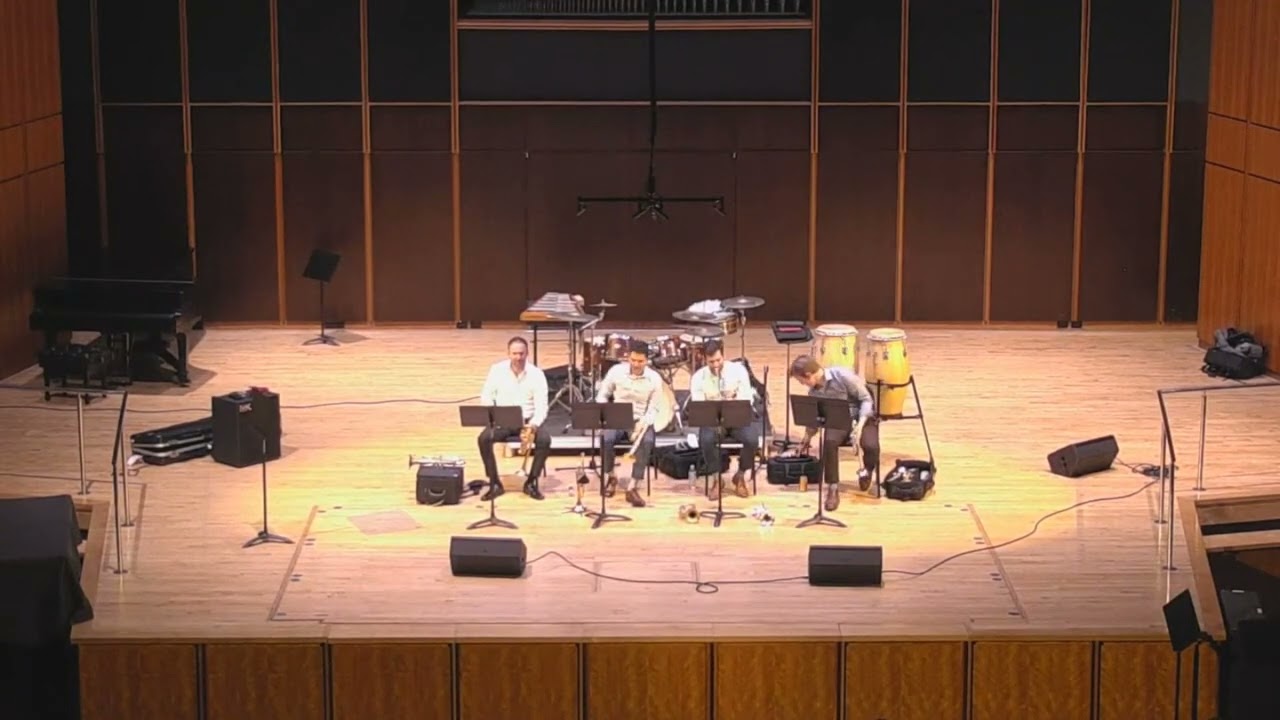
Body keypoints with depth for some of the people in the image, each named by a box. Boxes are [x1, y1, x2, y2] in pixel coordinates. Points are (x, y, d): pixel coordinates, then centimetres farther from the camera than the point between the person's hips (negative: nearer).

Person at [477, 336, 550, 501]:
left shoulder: (536, 373, -6)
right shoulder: (497, 370, -2)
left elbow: (541, 405, -11)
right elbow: (486, 397, 2)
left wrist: (534, 423, -30)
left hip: (528, 421, -1)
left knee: (545, 439, -31)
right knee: (483, 438, -29)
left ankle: (531, 483, -12)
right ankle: (495, 484, -16)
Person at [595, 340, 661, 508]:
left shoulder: (655, 379, -5)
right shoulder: (616, 371, -3)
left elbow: (653, 410, -2)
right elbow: (601, 396, 7)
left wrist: (643, 423, -23)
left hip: (640, 422, -1)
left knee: (647, 441, -35)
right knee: (606, 438, -33)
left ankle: (632, 487, -32)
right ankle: (610, 476, -4)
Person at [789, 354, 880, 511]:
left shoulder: (843, 376, -22)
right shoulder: (814, 392, -1)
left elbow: (866, 399, -18)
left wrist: (859, 426, -28)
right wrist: (806, 440, 21)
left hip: (863, 418, -4)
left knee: (871, 446, -34)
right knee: (829, 442, -32)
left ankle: (866, 471, 4)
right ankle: (833, 489, -20)